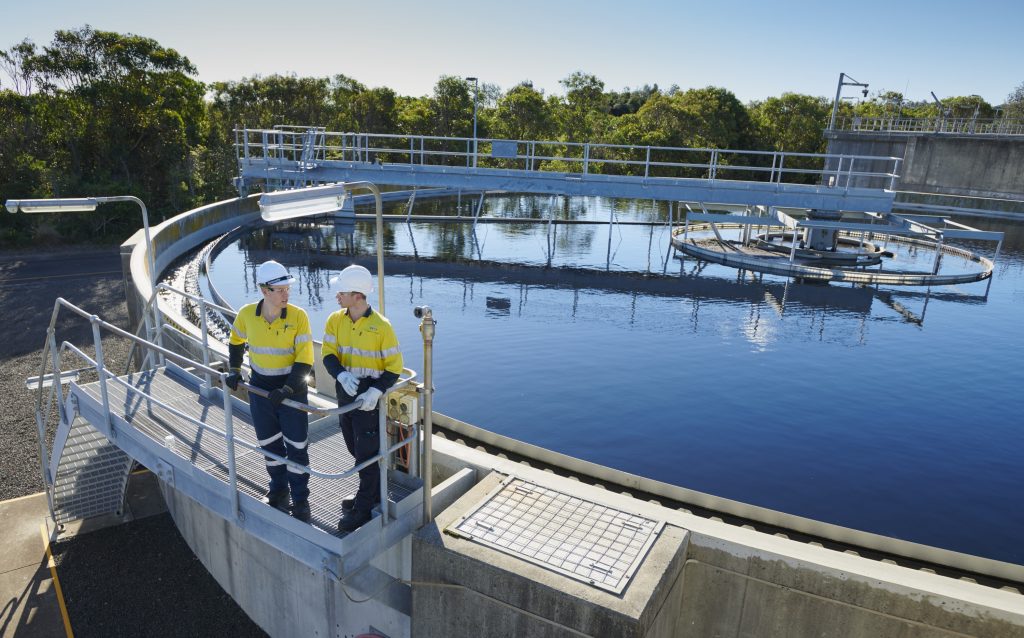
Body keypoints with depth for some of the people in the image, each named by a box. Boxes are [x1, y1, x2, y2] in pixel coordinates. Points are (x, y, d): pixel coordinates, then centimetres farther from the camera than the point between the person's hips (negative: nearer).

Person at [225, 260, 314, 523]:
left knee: (296, 446, 5)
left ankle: (300, 499, 22)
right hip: (260, 388, 3)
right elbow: (236, 341, 15)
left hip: (291, 388, -3)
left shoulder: (298, 316, -17)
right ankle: (278, 490, 38)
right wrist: (235, 371, 7)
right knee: (270, 444, 17)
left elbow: (305, 361, -17)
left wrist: (286, 390, -24)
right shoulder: (247, 314, -8)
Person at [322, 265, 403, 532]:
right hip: (345, 391, 6)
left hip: (369, 396, -6)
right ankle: (372, 493, 40)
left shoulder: (381, 326, -17)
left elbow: (394, 367, -13)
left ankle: (363, 508, 17)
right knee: (355, 447, 19)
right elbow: (329, 354, -5)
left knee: (366, 452, 1)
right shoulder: (335, 320, -2)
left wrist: (375, 392, -25)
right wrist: (342, 375, -25)